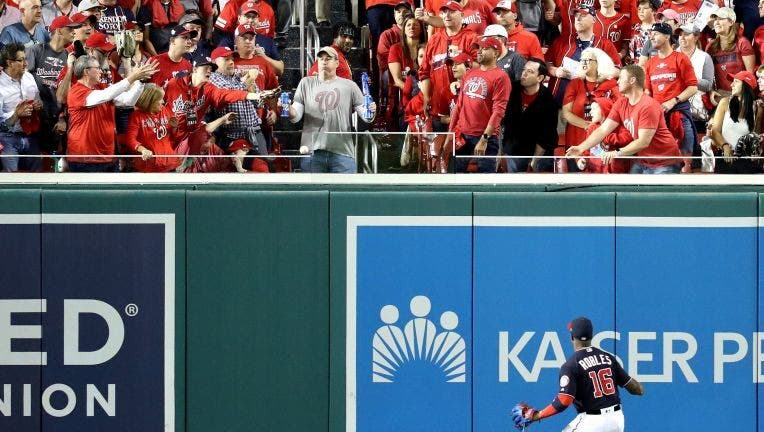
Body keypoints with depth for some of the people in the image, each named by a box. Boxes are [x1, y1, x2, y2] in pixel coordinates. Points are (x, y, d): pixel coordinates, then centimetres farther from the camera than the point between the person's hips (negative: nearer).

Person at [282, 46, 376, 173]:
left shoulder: (349, 86, 10)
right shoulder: (306, 83, 14)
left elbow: (366, 117, 7)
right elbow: (296, 117, 8)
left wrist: (371, 112, -16)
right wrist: (288, 109, -14)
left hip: (342, 151, -1)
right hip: (312, 149, 1)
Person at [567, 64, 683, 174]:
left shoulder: (648, 106, -20)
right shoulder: (621, 104, 3)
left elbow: (643, 142, -24)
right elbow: (603, 130, 2)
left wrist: (618, 153, -33)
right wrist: (581, 148, -11)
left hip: (664, 162, -7)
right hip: (642, 162, 7)